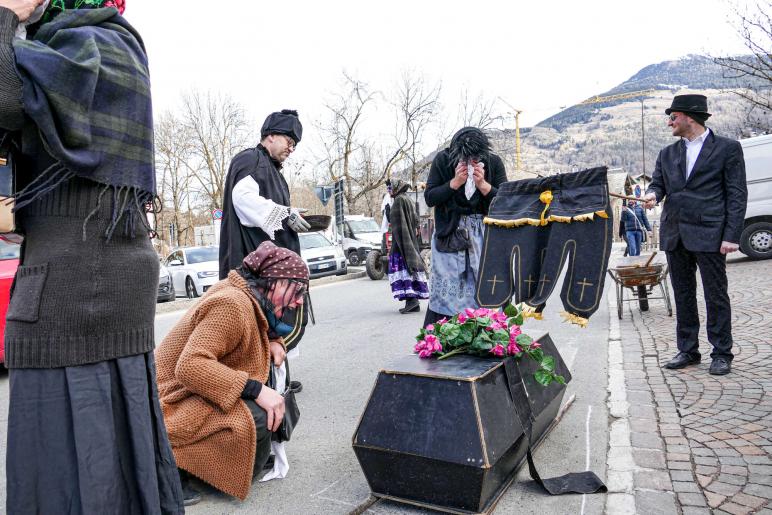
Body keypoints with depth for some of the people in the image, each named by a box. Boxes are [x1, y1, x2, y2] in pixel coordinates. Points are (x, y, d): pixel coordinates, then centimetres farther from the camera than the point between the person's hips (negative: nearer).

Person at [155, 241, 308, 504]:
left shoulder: (247, 295, 3)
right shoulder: (231, 304, -24)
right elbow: (190, 366, -32)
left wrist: (274, 342, -1)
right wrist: (255, 389, -34)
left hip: (197, 393, 10)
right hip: (174, 403, -10)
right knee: (258, 419, -30)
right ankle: (174, 464, -10)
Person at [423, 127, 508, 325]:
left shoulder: (494, 162, -2)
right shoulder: (442, 160, -5)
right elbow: (429, 198, -6)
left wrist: (483, 184, -18)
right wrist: (455, 182, -18)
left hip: (484, 233, 1)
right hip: (449, 234, -1)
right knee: (445, 289, -2)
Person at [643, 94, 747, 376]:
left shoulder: (727, 148, 1)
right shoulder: (667, 154, 14)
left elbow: (737, 194, -3)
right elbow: (658, 182, 14)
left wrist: (732, 235, -10)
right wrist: (653, 193, -12)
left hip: (709, 234, -5)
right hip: (675, 235, 5)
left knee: (716, 295, 2)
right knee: (683, 296, 11)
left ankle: (721, 353, 14)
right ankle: (687, 350, 21)